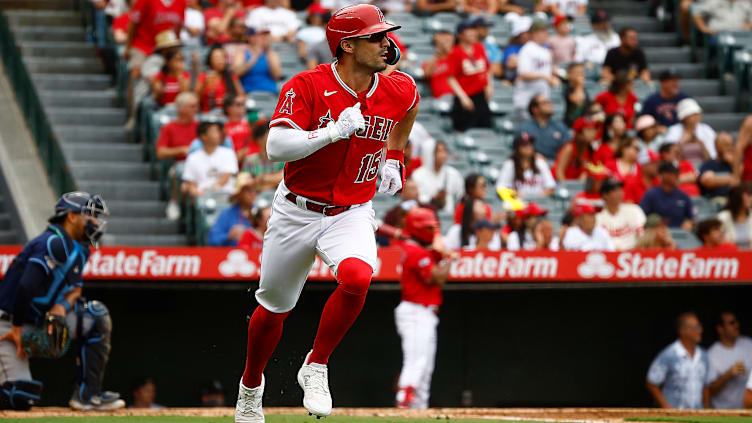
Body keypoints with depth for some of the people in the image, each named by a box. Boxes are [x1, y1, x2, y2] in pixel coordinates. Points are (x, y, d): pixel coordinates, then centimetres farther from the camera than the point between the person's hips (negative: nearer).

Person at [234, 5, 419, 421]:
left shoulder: (399, 90, -5)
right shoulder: (307, 86, -17)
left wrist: (394, 157, 15)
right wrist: (334, 131, -33)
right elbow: (276, 147, -27)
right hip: (296, 211, -1)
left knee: (357, 277, -30)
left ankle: (315, 369, -10)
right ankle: (251, 384, 41)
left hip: (352, 213, 1)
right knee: (274, 308, 11)